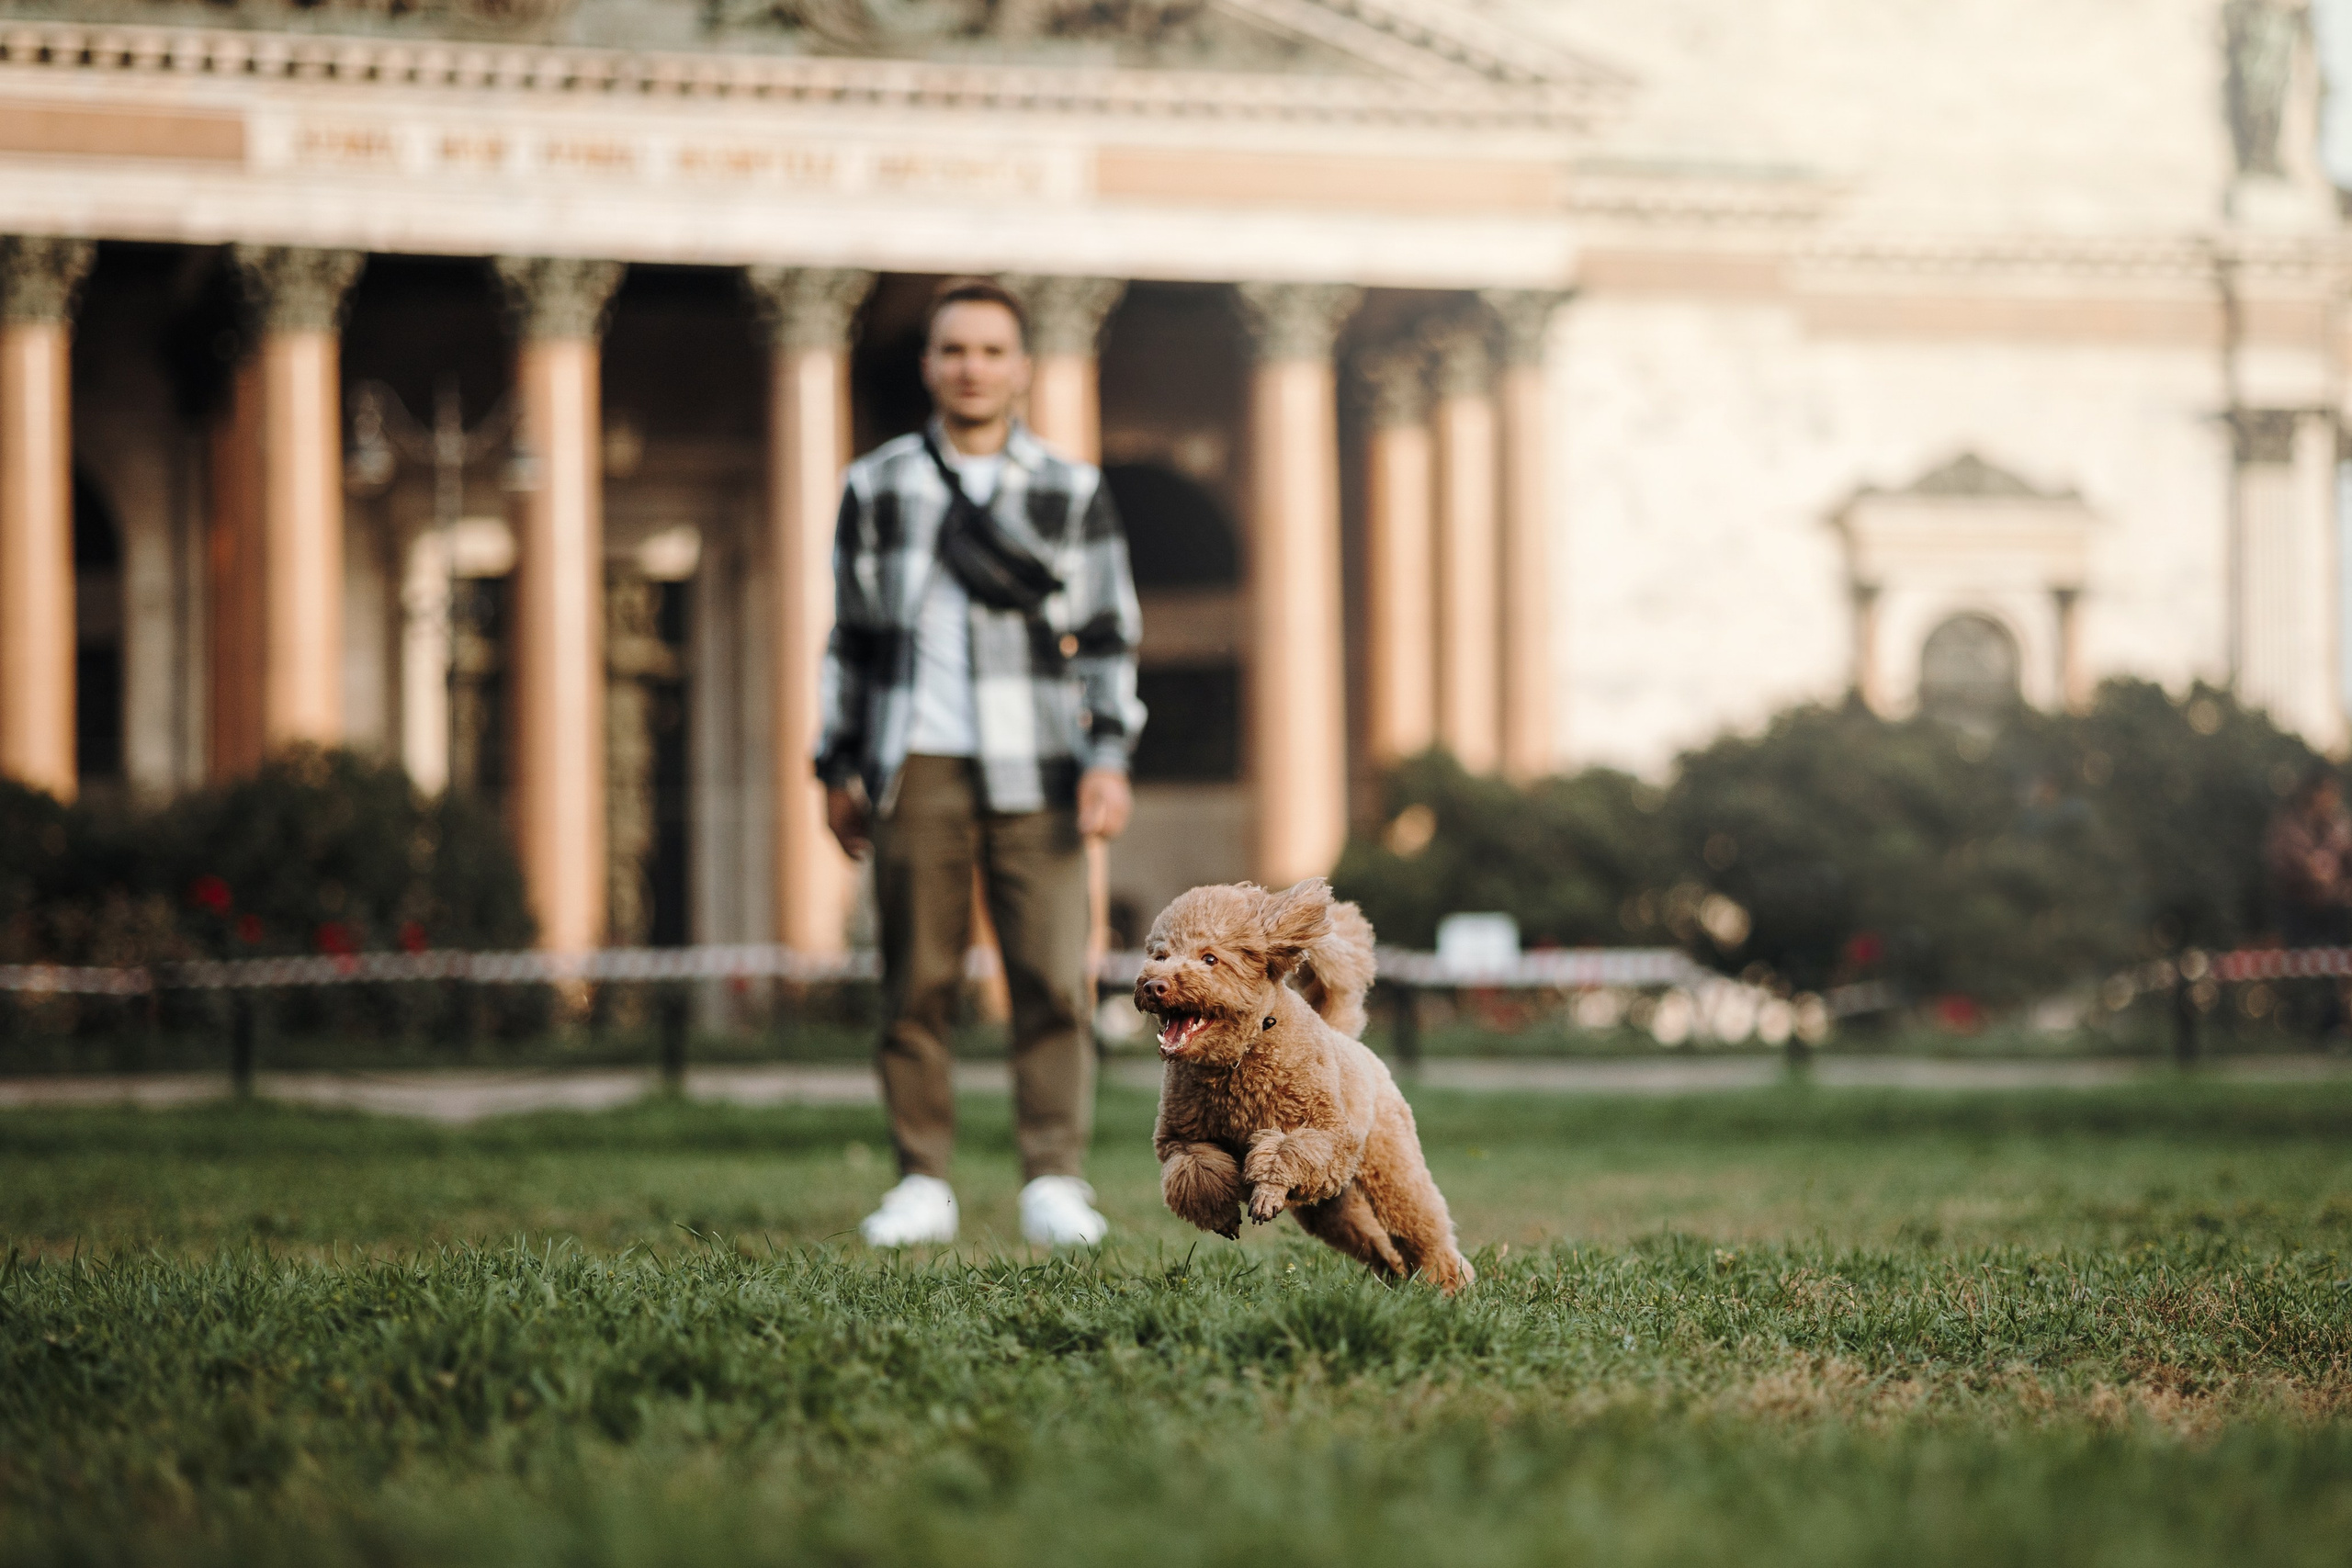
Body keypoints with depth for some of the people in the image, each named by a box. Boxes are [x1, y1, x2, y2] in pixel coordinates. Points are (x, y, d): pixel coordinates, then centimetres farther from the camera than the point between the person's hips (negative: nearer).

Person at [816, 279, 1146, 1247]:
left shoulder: (1073, 494, 10)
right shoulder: (876, 488, 12)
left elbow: (1111, 637, 9)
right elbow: (852, 636, 15)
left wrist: (1109, 759, -2)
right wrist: (839, 768, 11)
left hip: (1036, 769, 0)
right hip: (917, 767, 1)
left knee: (1052, 978, -7)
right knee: (917, 982, -1)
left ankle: (1054, 1184, -1)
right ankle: (922, 1184, 5)